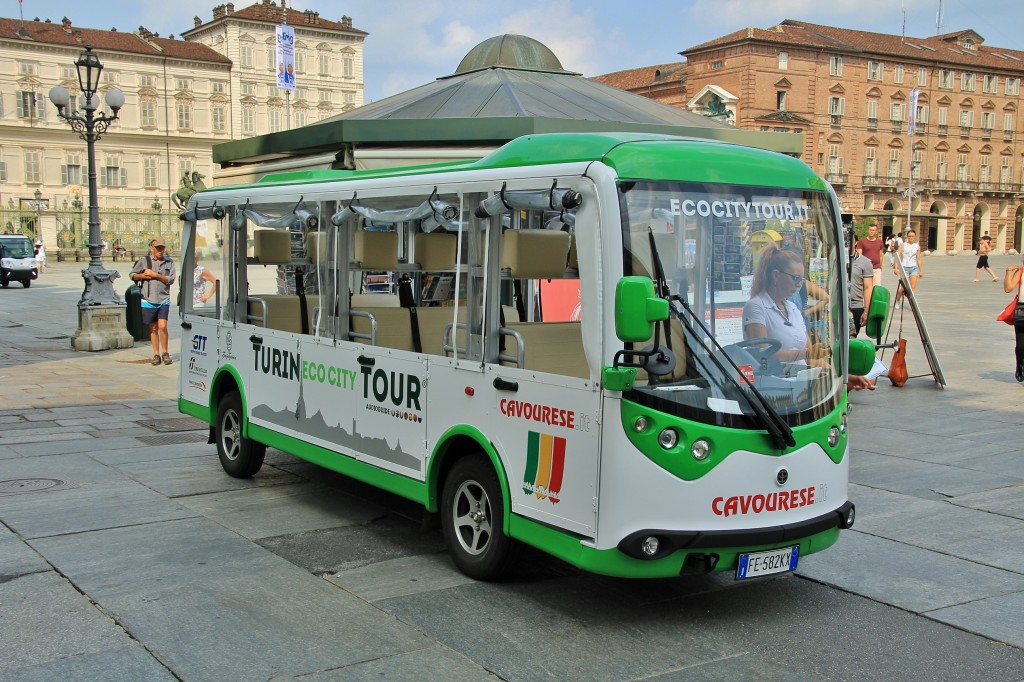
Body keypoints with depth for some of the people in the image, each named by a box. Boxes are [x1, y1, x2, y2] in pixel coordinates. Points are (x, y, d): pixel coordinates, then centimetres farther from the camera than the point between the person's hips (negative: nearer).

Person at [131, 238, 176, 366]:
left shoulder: (169, 262, 4)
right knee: (153, 329, 7)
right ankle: (156, 355, 17)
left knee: (162, 326, -11)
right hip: (148, 300, 0)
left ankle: (165, 353, 4)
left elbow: (170, 280, -4)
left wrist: (155, 275, -12)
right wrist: (143, 275, -8)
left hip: (164, 300, 0)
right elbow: (132, 275, 10)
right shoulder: (144, 260, 2)